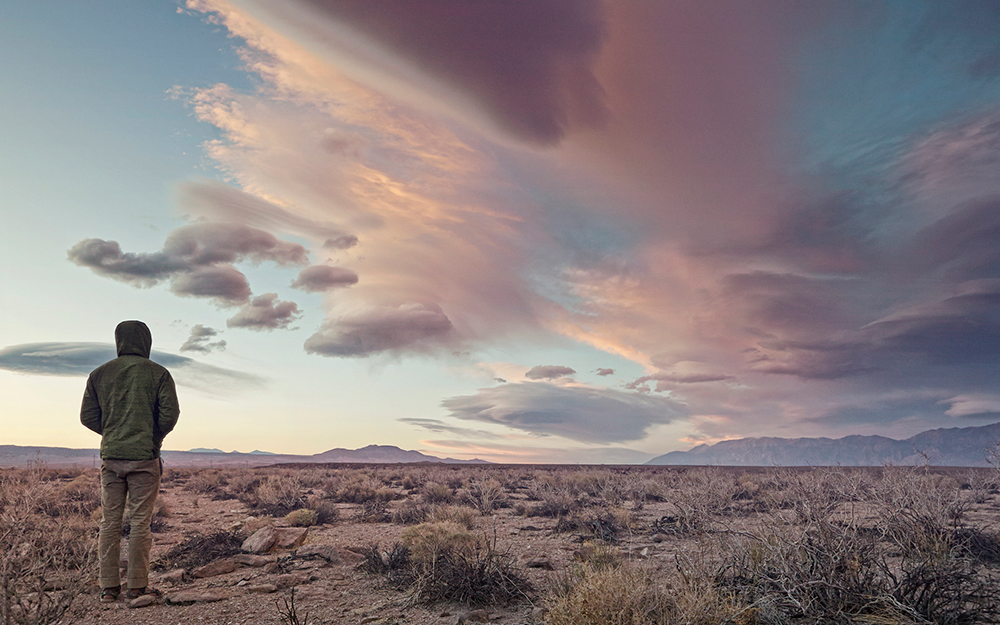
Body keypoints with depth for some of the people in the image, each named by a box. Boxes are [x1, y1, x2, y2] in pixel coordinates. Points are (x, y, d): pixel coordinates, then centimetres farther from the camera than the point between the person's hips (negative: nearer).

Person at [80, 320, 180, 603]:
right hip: (144, 458, -3)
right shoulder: (158, 374, -3)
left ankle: (109, 587, 13)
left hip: (110, 456, 3)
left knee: (110, 522, 9)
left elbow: (87, 416, 6)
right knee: (140, 522, 2)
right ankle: (137, 585, 7)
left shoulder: (99, 374, 7)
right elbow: (170, 413, -8)